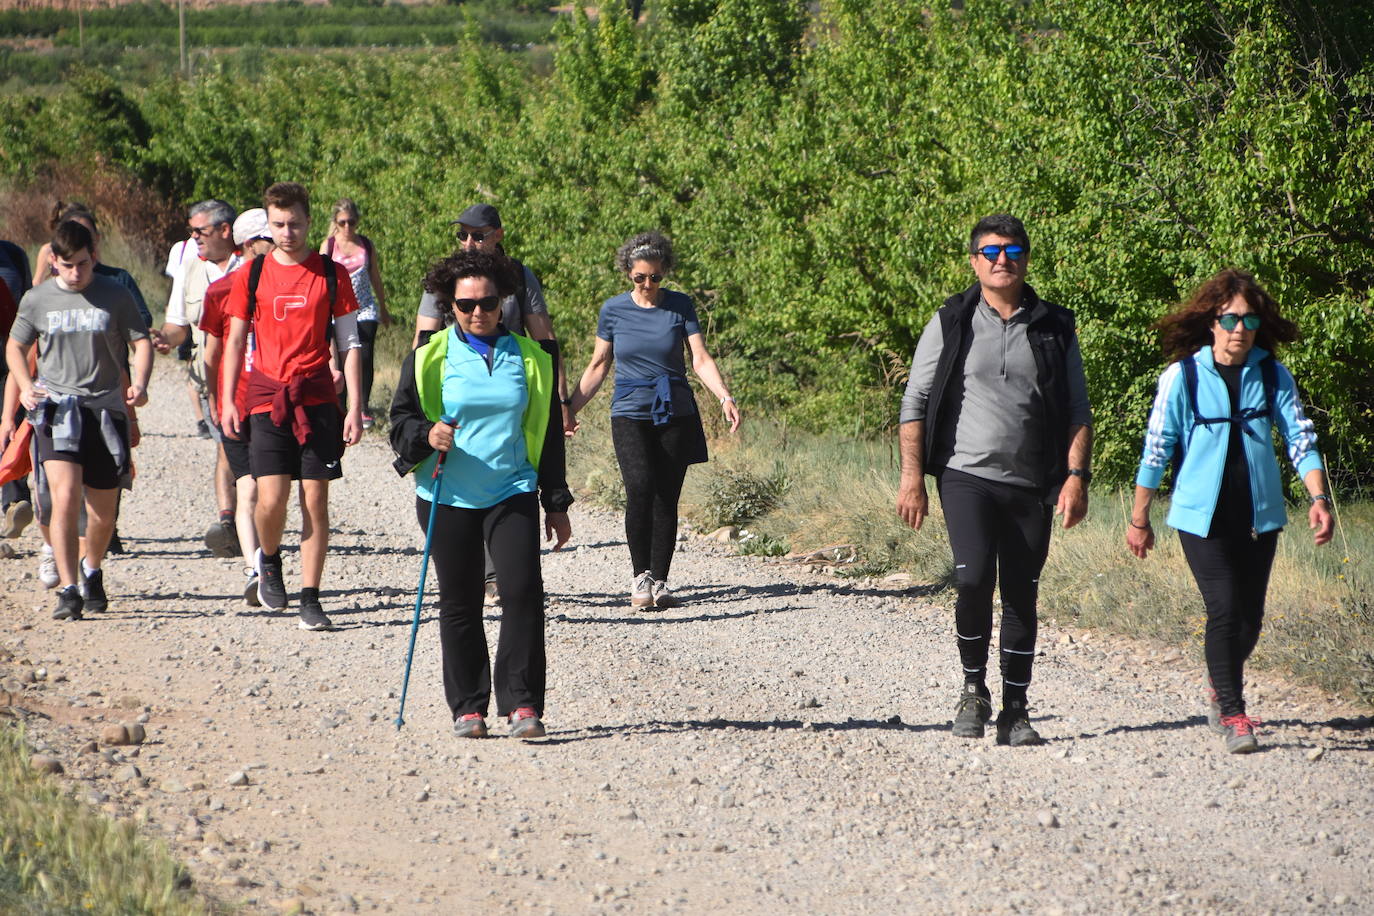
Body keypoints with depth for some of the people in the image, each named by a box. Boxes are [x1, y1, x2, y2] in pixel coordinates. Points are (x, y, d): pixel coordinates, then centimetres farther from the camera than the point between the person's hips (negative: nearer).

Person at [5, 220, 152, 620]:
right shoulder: (37, 299, 4)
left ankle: (92, 570, 38)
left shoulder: (115, 297, 1)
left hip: (105, 408, 1)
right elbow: (15, 347, 15)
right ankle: (68, 590, -17)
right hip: (56, 408, -1)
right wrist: (25, 386, -4)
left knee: (104, 510, 8)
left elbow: (141, 342, 5)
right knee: (64, 496, -19)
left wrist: (139, 384, -14)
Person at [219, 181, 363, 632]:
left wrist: (354, 407, 0)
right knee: (271, 497, -10)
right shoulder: (251, 274, 6)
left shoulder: (331, 274, 4)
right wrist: (227, 401, 4)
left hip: (318, 399, 0)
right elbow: (235, 340, 12)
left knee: (315, 500, -2)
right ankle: (268, 559, 22)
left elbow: (349, 343, 6)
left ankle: (310, 599, 3)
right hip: (267, 398, 0)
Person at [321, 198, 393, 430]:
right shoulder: (328, 245, 0)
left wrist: (383, 308, 22)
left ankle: (364, 408, 3)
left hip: (366, 308, 2)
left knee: (365, 357, -7)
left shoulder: (366, 244, 8)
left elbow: (375, 276, 17)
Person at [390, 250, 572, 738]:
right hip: (447, 497, 0)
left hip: (512, 494, 0)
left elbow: (548, 435, 14)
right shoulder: (430, 358, 3)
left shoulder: (530, 358, 9)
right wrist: (428, 435, -18)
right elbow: (401, 420, 5)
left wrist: (556, 502, 13)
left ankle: (522, 703, -10)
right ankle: (468, 707, 14)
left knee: (523, 590, -14)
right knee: (459, 602, 4)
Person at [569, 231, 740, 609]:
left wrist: (724, 397, -18)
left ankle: (659, 582, 8)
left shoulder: (680, 305, 3)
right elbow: (598, 366, 13)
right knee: (640, 487, -21)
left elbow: (700, 359, -3)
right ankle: (640, 576, -12)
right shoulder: (614, 309, 4)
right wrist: (569, 410, 9)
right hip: (630, 414, -1)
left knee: (667, 498, -1)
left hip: (676, 414, 1)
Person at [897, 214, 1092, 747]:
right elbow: (915, 403, 5)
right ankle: (973, 688, 1)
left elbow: (1077, 412, 9)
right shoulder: (951, 324, 4)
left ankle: (1015, 712, 14)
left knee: (1022, 597, 5)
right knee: (974, 578, -19)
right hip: (967, 476, -2)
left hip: (1032, 484, 2)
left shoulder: (1054, 330, 8)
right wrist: (912, 476, -3)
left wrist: (1076, 474, -3)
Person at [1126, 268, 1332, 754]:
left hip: (1259, 514, 3)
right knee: (1225, 609, -14)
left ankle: (1219, 686, 37)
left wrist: (1318, 498, -15)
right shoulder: (1182, 376, -7)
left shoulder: (1273, 376, 1)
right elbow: (1155, 450, -1)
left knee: (1250, 616, 9)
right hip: (1202, 514, -3)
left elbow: (1300, 438, -1)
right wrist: (1139, 520, 2)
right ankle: (1232, 714, -5)